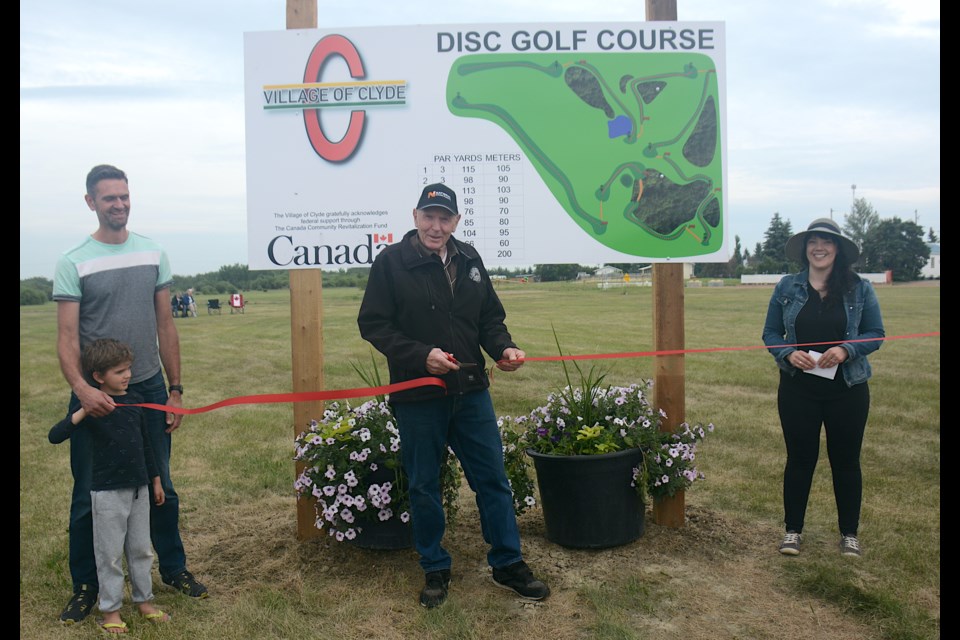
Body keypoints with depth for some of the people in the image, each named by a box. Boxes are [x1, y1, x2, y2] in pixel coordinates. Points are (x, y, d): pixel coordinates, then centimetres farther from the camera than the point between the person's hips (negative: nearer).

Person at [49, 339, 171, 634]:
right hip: (108, 491, -5)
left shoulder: (135, 400, 3)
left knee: (141, 549, 15)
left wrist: (156, 480, 16)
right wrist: (84, 411, -34)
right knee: (110, 553, 5)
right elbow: (55, 436, -22)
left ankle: (144, 601, 29)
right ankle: (110, 610, 19)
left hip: (139, 488, 5)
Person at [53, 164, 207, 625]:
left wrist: (175, 389, 5)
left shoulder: (153, 254, 4)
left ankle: (174, 569, 30)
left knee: (161, 487, 14)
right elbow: (67, 337, -11)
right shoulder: (73, 263, -6)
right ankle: (85, 585, 26)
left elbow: (165, 326, 7)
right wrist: (81, 388, -29)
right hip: (96, 396, -2)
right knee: (89, 495, 9)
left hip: (149, 390, 3)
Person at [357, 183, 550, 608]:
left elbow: (490, 317, 16)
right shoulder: (391, 262, -6)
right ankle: (435, 569, 27)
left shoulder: (469, 260, 8)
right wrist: (421, 355, -21)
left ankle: (508, 564, 25)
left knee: (492, 478, 9)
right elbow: (373, 324, -9)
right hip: (417, 396, -4)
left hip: (471, 391, 4)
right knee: (423, 486, 9)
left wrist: (503, 348, -4)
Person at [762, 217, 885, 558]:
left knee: (846, 460, 10)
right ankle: (793, 529, 21)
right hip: (798, 388, 0)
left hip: (847, 389, 0)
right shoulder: (787, 287, 1)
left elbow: (876, 334, 1)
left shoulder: (859, 288, 0)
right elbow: (770, 333, 5)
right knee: (800, 458, 8)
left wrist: (846, 350, -18)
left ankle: (849, 533, 25)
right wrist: (788, 353, -15)